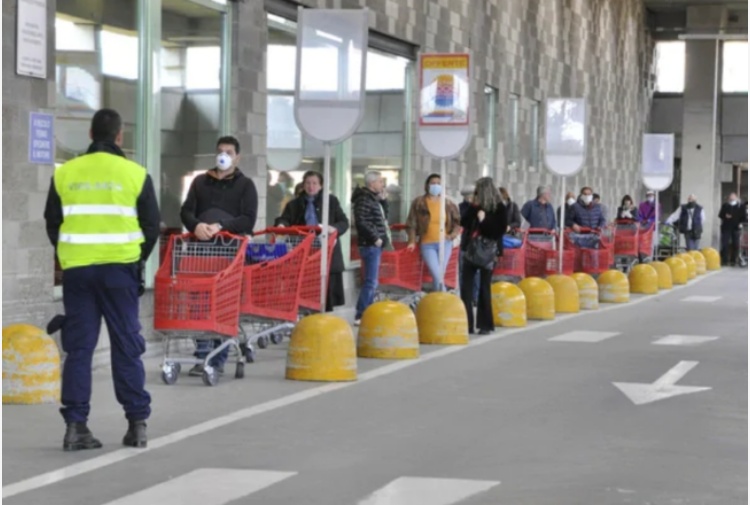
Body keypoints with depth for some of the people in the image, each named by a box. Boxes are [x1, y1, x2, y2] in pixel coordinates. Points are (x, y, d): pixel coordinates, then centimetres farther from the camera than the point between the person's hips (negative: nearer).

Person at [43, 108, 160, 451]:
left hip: (76, 268, 2)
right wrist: (137, 258, 17)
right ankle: (137, 423, 7)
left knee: (78, 347, 5)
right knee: (126, 346, 5)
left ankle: (75, 425, 2)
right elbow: (151, 226, 2)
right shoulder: (136, 174, -1)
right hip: (119, 268, -1)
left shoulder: (65, 174, 4)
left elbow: (53, 224, 9)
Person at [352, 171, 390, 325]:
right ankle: (360, 316, -9)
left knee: (372, 281, 14)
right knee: (371, 281, -11)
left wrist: (384, 200, 12)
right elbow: (361, 223, -24)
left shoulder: (374, 198, 17)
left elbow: (383, 217, 24)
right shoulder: (363, 199, -14)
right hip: (370, 245, -10)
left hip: (375, 245, 10)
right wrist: (375, 238, -19)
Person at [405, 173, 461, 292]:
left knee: (439, 276, 5)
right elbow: (412, 223, 0)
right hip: (427, 244, -2)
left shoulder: (448, 204, 5)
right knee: (437, 276, -13)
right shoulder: (419, 202, -1)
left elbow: (458, 221, 13)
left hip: (444, 243, 2)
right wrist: (412, 241, -10)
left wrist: (452, 235, -3)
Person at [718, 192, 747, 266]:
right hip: (726, 227, 0)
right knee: (725, 244, -5)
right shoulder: (725, 205, 3)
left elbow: (744, 216, 4)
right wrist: (725, 216, -14)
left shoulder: (741, 206, 1)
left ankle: (733, 260, 13)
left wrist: (741, 223, -12)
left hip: (736, 228, 0)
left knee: (735, 245, 4)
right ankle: (724, 260, -1)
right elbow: (720, 215, 6)